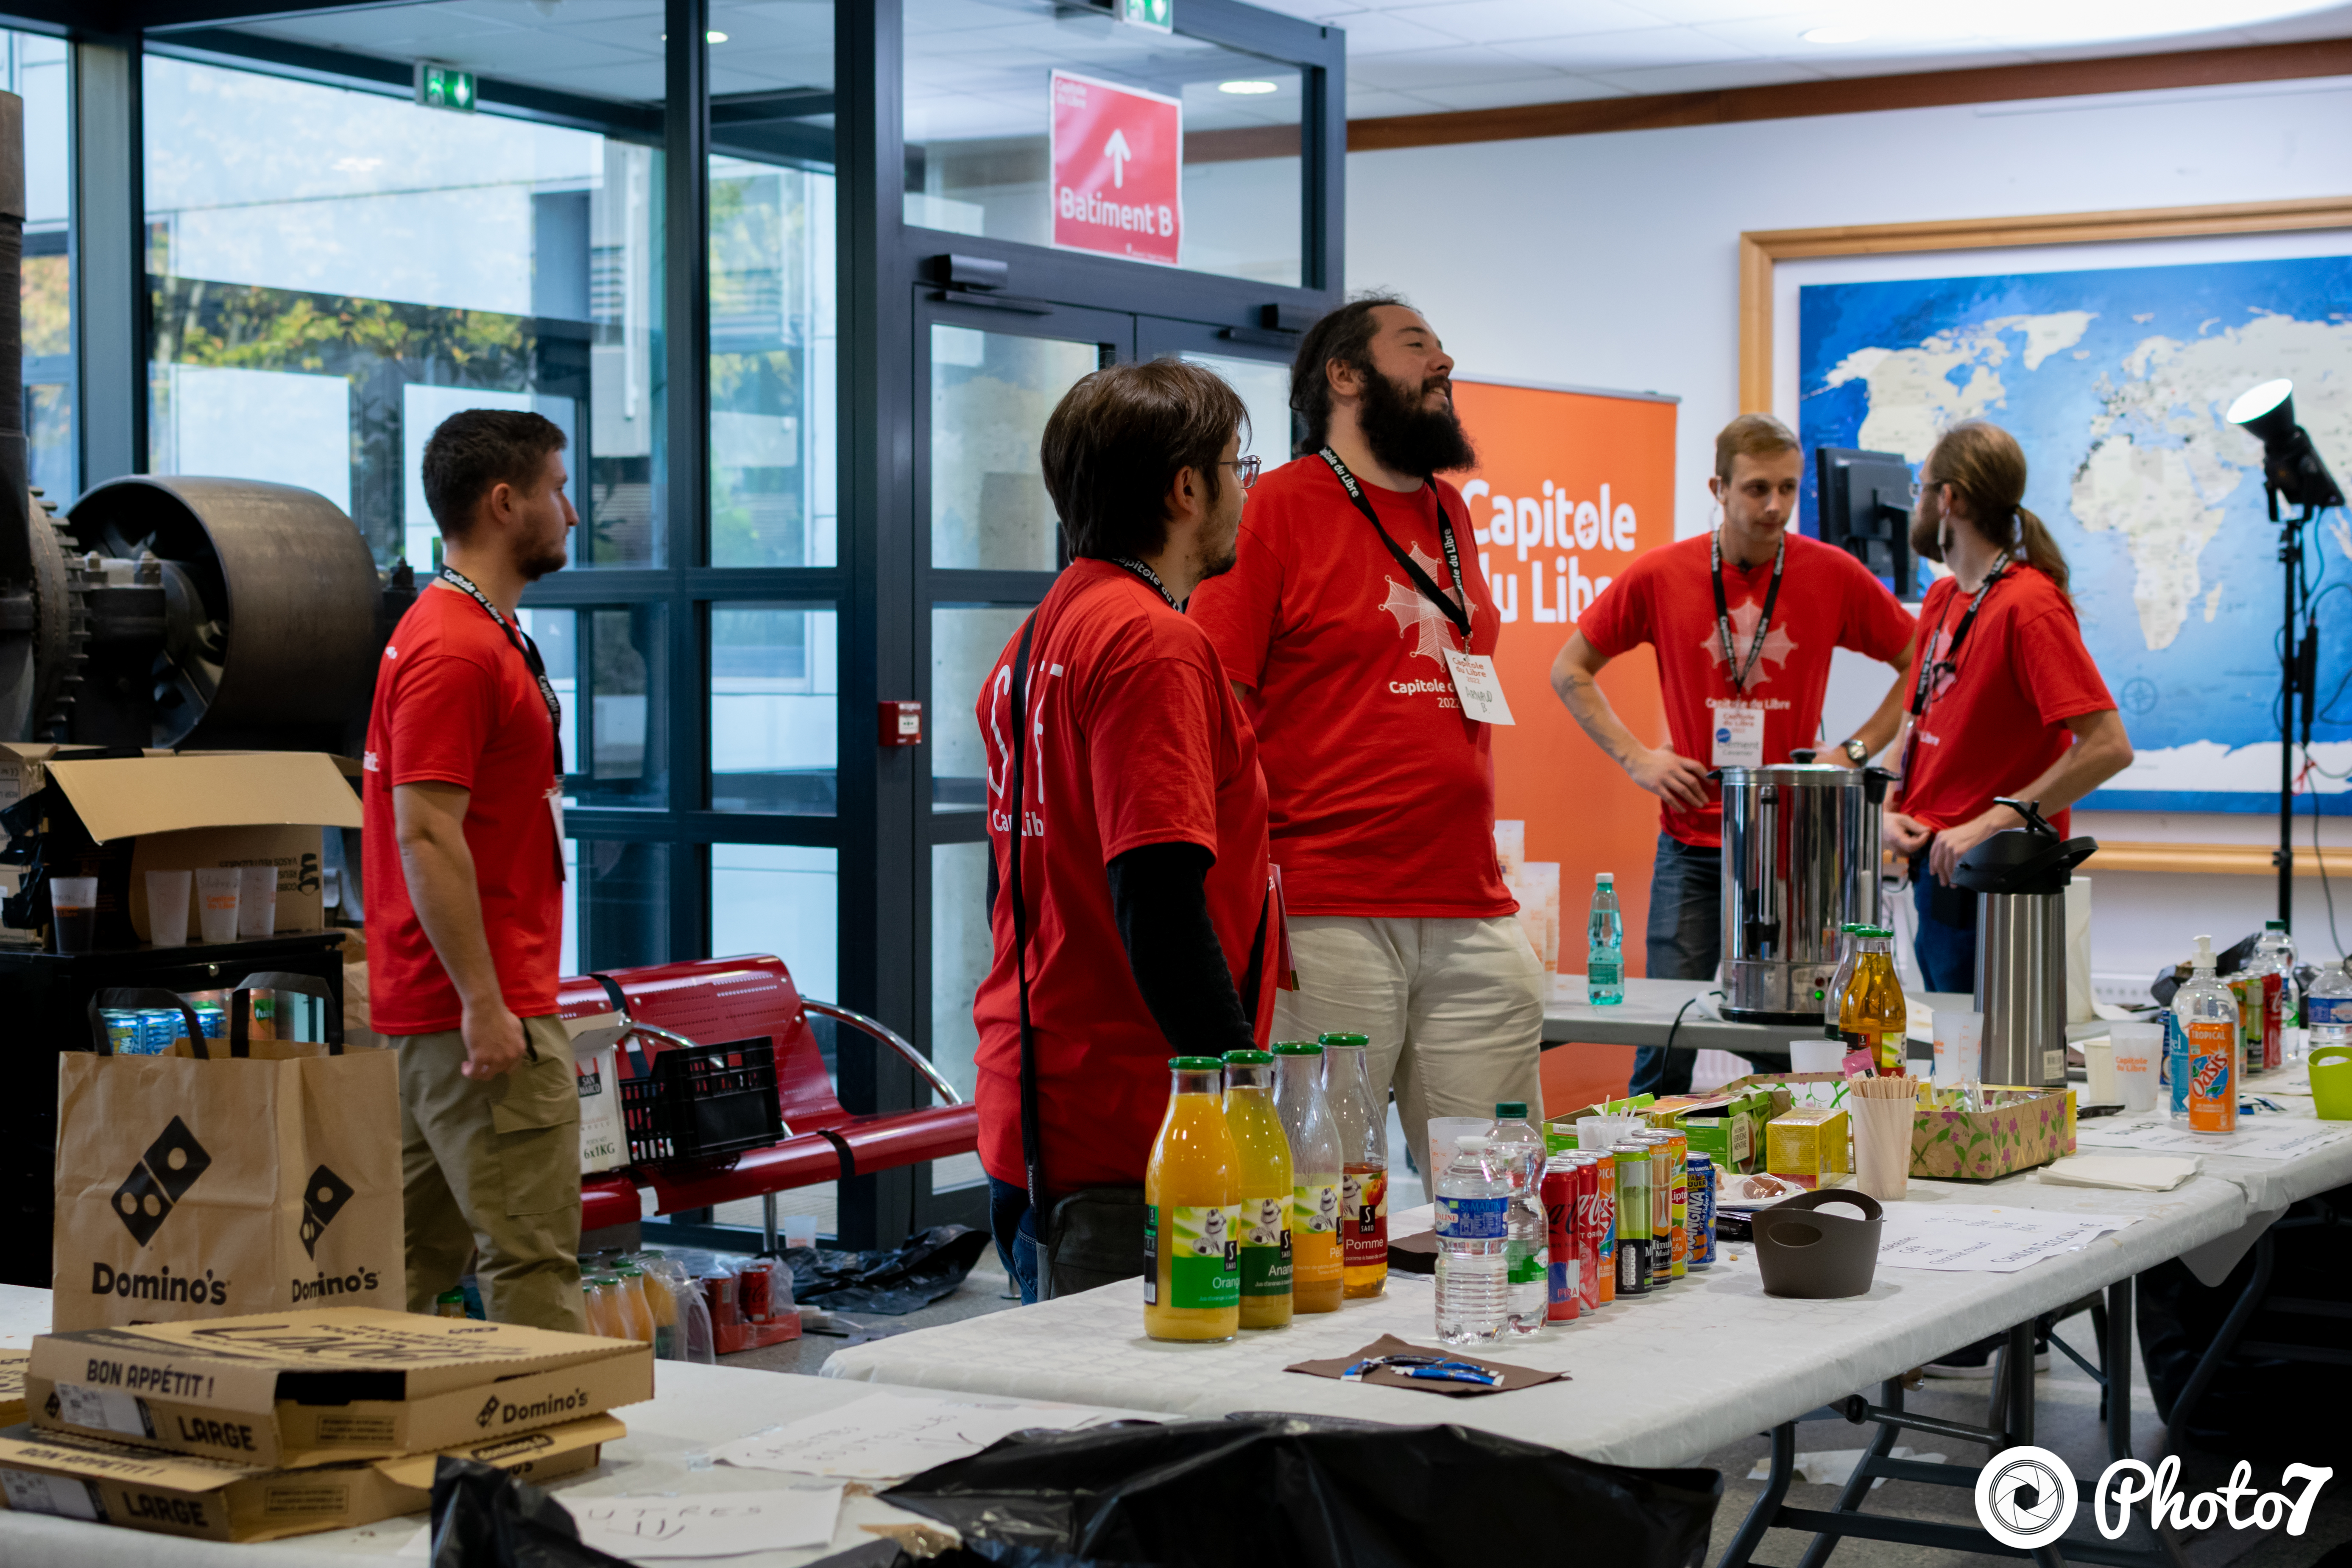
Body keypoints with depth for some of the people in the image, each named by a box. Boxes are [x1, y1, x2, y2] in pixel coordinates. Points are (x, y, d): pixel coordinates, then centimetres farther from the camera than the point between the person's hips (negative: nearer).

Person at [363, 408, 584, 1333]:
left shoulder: (476, 634, 18)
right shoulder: (457, 650, -15)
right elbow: (425, 836, -21)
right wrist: (485, 1005, -22)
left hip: (438, 1011, 10)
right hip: (482, 1012, -10)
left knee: (416, 1255, 14)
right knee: (531, 1257, -8)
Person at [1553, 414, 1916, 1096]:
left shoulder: (1834, 575, -1)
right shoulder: (1660, 576, -1)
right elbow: (1571, 671, 11)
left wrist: (1856, 750, 1)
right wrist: (1636, 758, 2)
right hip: (1692, 843, 0)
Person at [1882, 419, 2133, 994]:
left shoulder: (2030, 606, -15)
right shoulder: (1941, 599, 13)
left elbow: (2108, 748, -22)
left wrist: (1990, 824, -21)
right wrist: (1891, 810, 5)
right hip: (1932, 865, 8)